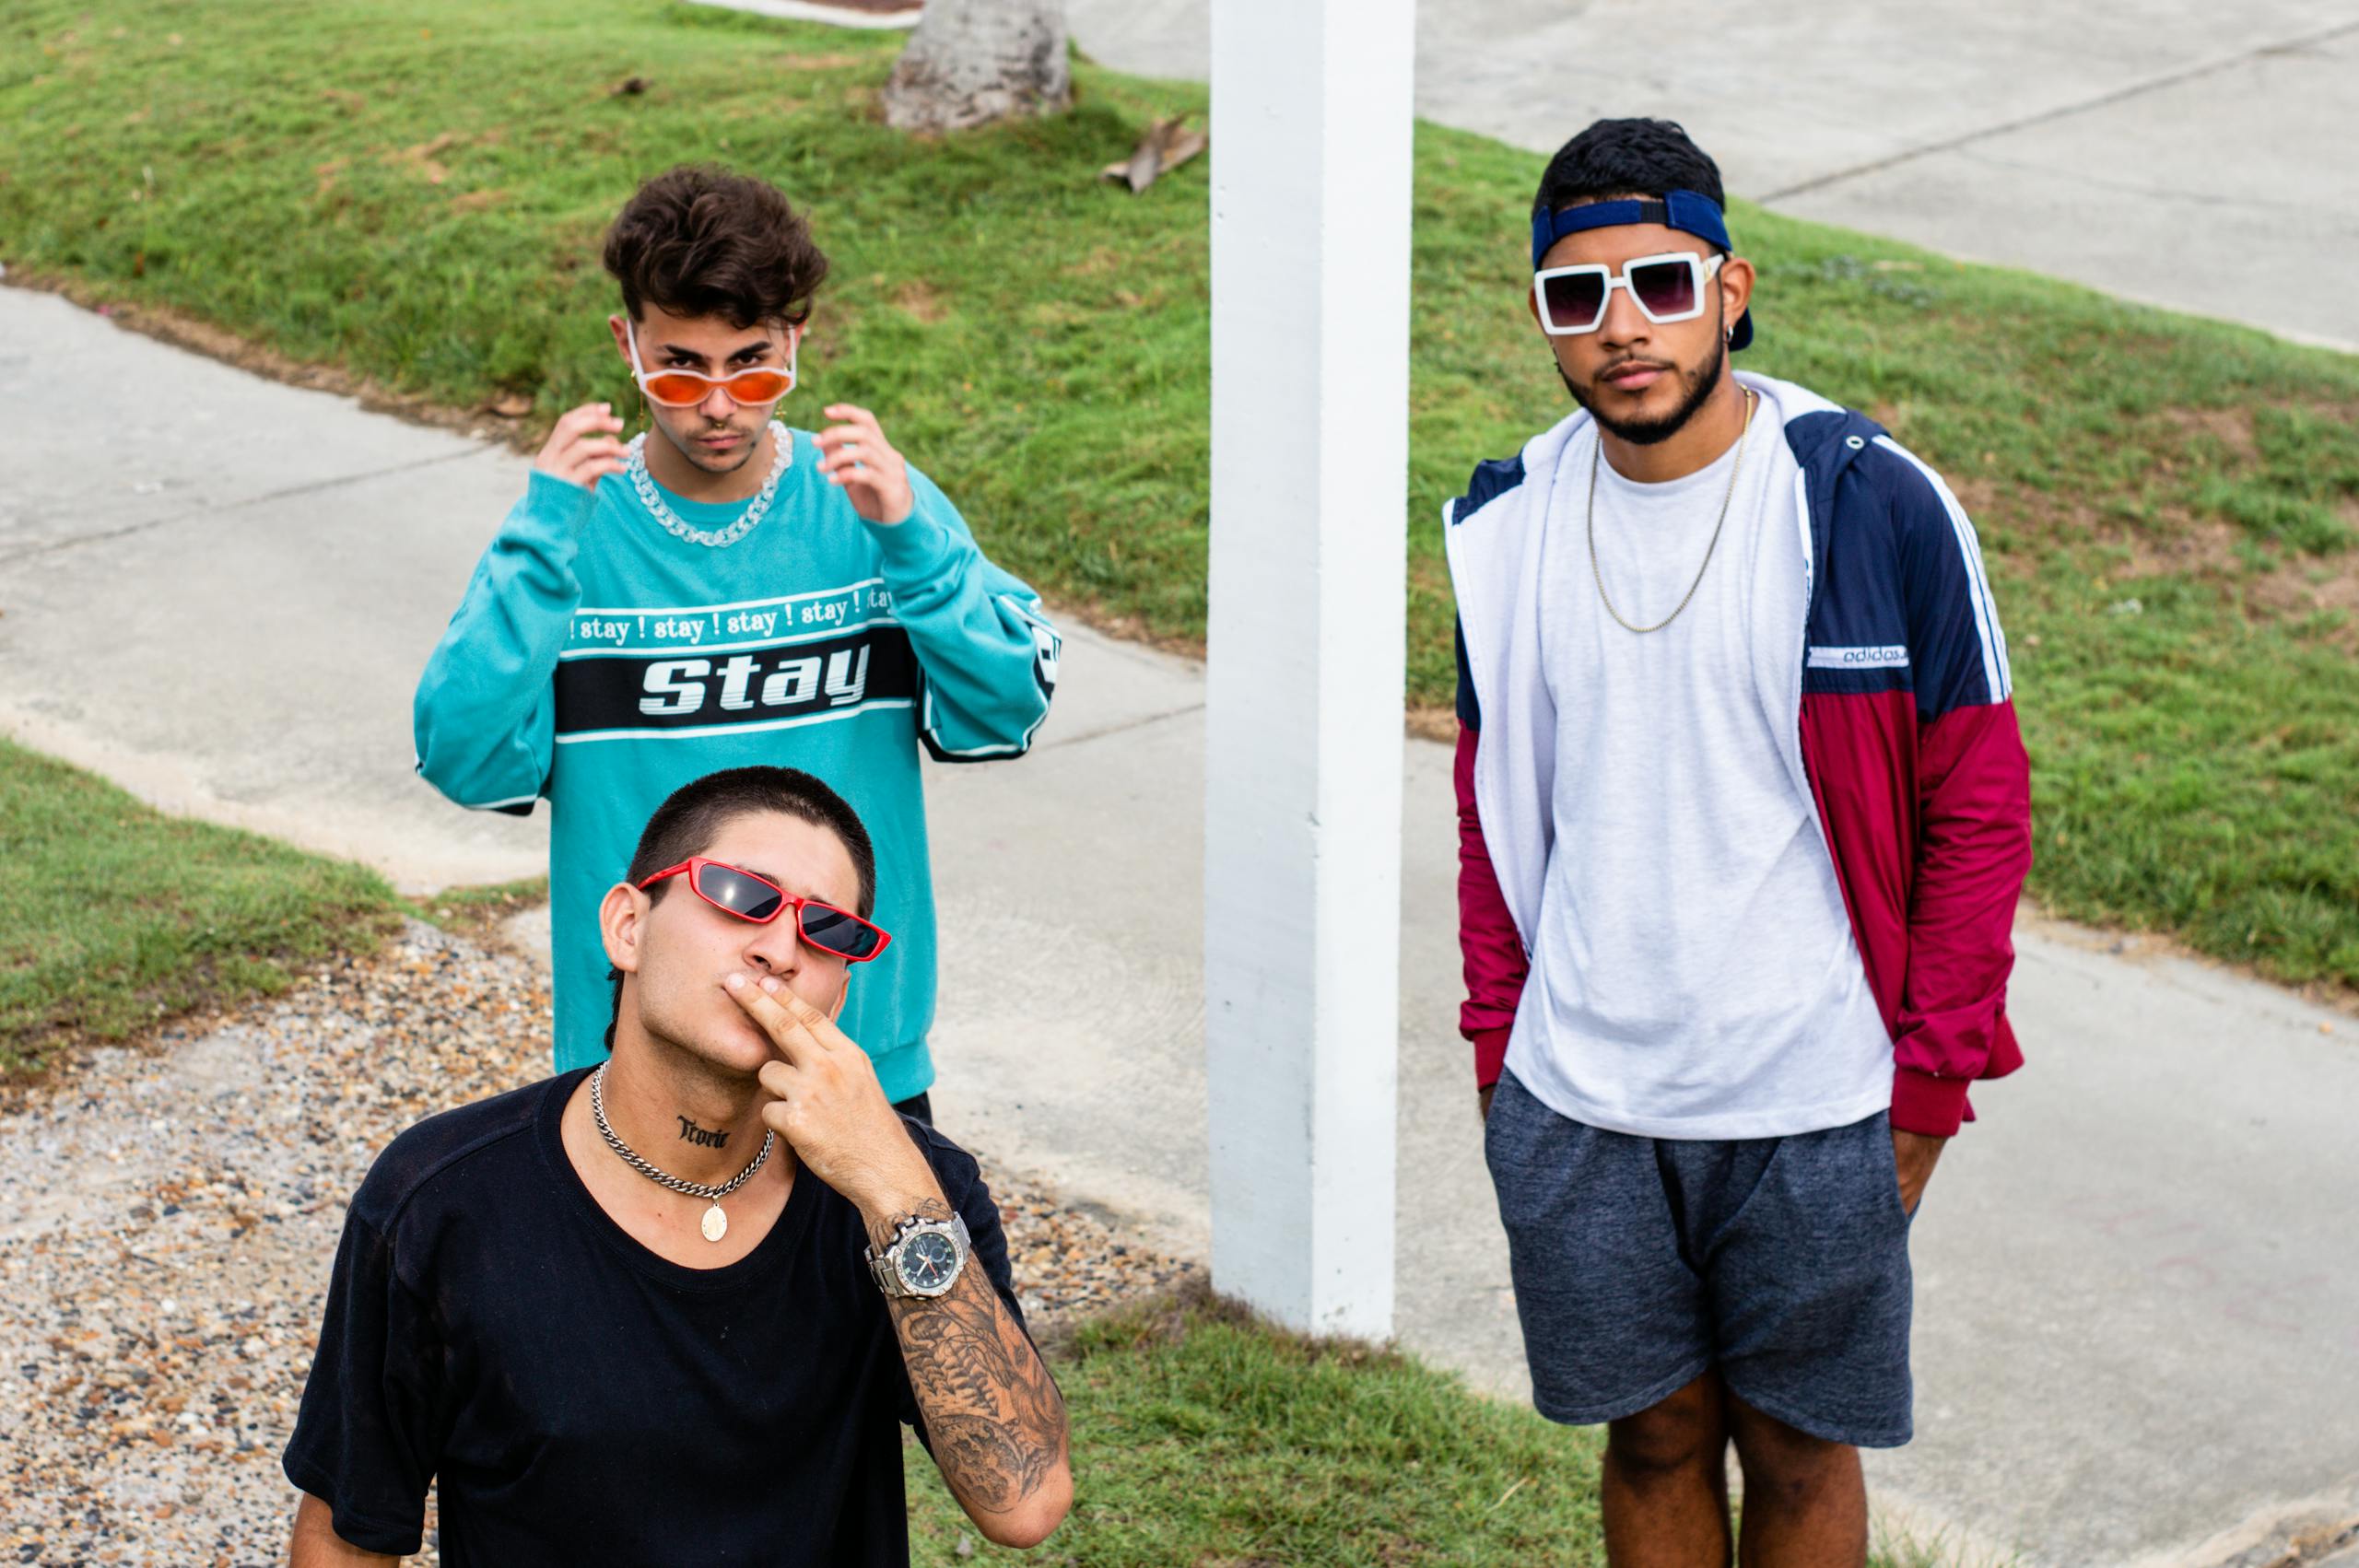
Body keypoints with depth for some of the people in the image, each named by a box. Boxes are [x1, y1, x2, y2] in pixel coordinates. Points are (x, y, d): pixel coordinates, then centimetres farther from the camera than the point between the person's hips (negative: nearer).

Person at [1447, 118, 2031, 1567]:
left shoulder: (1875, 507, -11)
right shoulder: (1511, 527, 2)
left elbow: (1979, 810, -6)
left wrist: (1929, 1080, -6)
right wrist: (1501, 1038, 10)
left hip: (1813, 1106, -3)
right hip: (1577, 1106, 3)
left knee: (1797, 1449, 10)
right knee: (1656, 1434, 15)